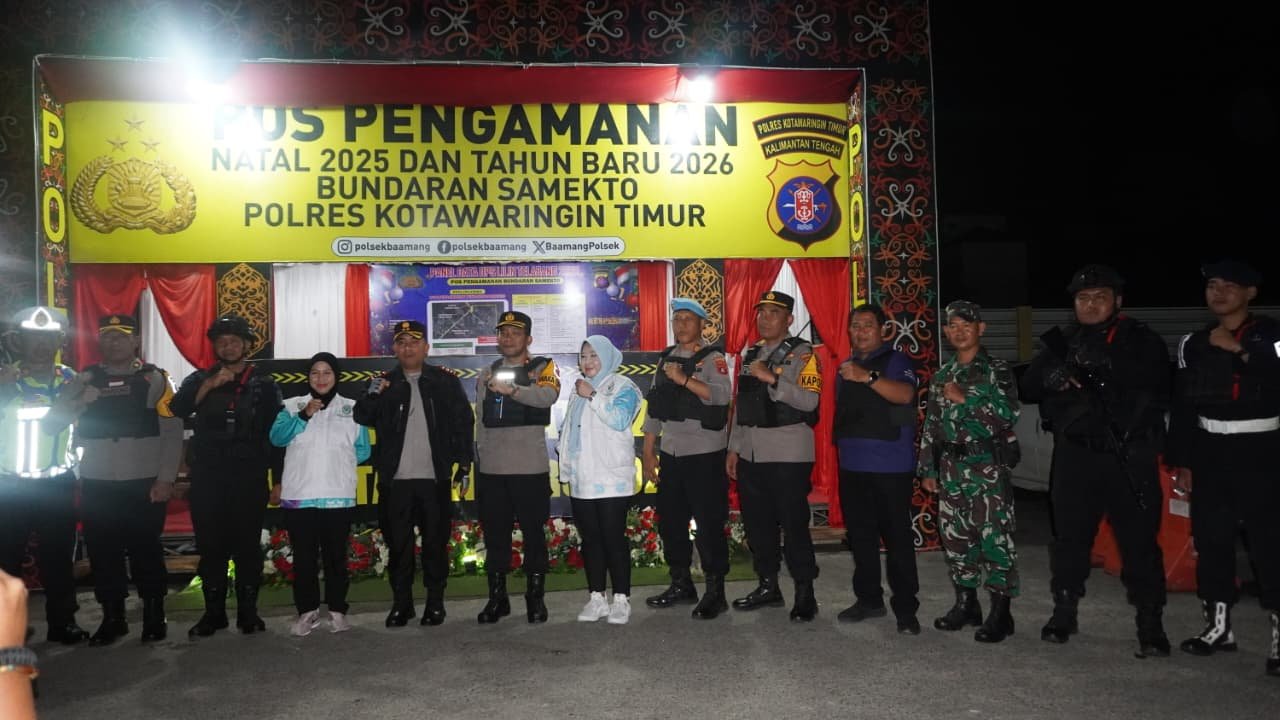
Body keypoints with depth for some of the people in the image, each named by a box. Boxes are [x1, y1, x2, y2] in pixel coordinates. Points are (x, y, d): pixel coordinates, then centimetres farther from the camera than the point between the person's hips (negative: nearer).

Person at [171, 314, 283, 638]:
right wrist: (211, 384, -19)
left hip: (249, 476, -2)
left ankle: (248, 610, 10)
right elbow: (177, 410, -7)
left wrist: (279, 477, -1)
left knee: (247, 544, 1)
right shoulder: (199, 380, 12)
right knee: (211, 545, 4)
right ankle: (213, 611, 14)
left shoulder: (263, 384, 7)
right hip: (207, 477, 2)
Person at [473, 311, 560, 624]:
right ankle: (497, 598, 20)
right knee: (494, 534, 8)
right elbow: (481, 422, 15)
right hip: (491, 469, 4)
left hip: (531, 468, -4)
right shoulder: (486, 374, 15)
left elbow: (548, 396, -21)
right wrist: (479, 459, 11)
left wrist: (512, 389, -35)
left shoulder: (543, 367, 2)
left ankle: (535, 597, 15)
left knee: (533, 533, 3)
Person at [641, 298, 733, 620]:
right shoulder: (665, 359, 13)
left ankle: (715, 591, 9)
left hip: (705, 454, -7)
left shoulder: (712, 358, -5)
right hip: (670, 453, 7)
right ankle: (681, 584, 28)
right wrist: (648, 451, 12)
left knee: (709, 523, -2)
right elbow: (655, 407, 15)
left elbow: (722, 394, -23)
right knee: (670, 521, 13)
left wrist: (684, 379, -31)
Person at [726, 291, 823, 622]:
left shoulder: (802, 353, -4)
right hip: (750, 454, 6)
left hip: (787, 454, -6)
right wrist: (733, 447, 15)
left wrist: (771, 378, -24)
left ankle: (805, 593, 11)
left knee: (794, 524, -2)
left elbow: (809, 401, -17)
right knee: (756, 522, 11)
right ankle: (768, 585, 25)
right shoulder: (750, 354, 16)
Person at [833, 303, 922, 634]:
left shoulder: (896, 361, -3)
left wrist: (868, 377, -36)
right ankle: (868, 598, 24)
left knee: (897, 537, -3)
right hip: (852, 467, 6)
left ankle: (905, 608, 5)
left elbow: (905, 394, -23)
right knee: (860, 535, 12)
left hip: (891, 467, -6)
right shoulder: (846, 366, 17)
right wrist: (839, 447, 16)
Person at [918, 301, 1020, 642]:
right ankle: (966, 604, 22)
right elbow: (931, 425, 17)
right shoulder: (942, 376, 15)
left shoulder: (996, 370, -1)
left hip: (988, 465, -6)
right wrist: (928, 469, 13)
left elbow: (1009, 413, -15)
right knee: (955, 538, 10)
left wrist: (966, 398, -18)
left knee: (994, 538, -6)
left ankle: (1000, 612, 1)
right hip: (950, 468, 6)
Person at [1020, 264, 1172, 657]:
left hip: (1129, 457, -3)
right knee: (1069, 538, 10)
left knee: (1139, 541, -3)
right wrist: (1052, 377, -17)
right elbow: (1028, 386, 6)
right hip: (1076, 457, 3)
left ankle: (1150, 626, 7)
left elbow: (1158, 384, -15)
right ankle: (1064, 614, 23)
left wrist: (1104, 363, -27)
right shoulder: (1063, 342, 13)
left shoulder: (1142, 341, 3)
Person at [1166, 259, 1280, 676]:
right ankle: (1218, 627, 21)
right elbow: (1182, 405, 12)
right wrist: (1180, 461, 9)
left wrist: (1240, 350, -20)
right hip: (1209, 454, 5)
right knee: (1210, 540, 9)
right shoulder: (1194, 343, 12)